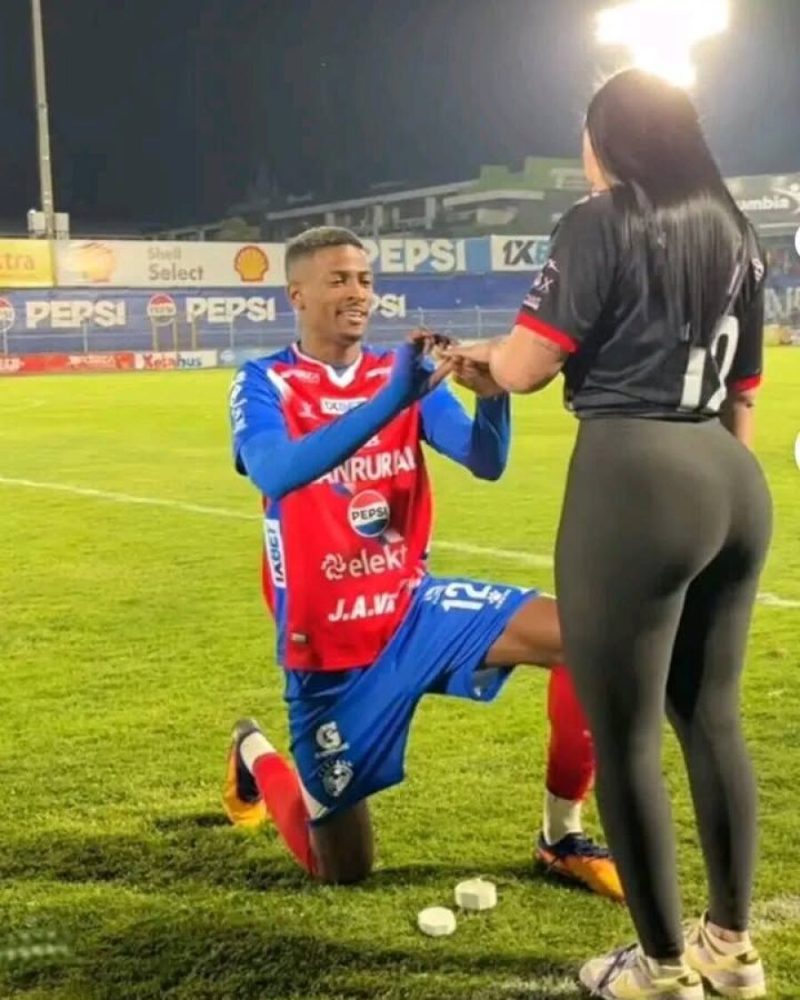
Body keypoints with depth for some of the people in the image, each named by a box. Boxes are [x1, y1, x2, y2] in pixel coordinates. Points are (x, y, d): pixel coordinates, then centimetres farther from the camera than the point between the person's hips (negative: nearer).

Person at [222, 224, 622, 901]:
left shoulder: (404, 371, 3)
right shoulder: (264, 385, -9)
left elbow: (486, 463, -9)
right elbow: (275, 473, -32)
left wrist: (494, 396, -32)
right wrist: (391, 399, -42)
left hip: (414, 608, 4)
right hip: (329, 644, -4)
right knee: (342, 871, 5)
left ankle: (562, 837, 0)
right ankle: (255, 756, 36)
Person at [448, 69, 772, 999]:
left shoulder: (600, 223, -4)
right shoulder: (734, 235, 18)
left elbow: (523, 367, -8)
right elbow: (742, 395, 18)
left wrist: (479, 353, 14)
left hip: (635, 480, -8)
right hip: (733, 482, 8)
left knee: (624, 735, 2)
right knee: (712, 717, 16)